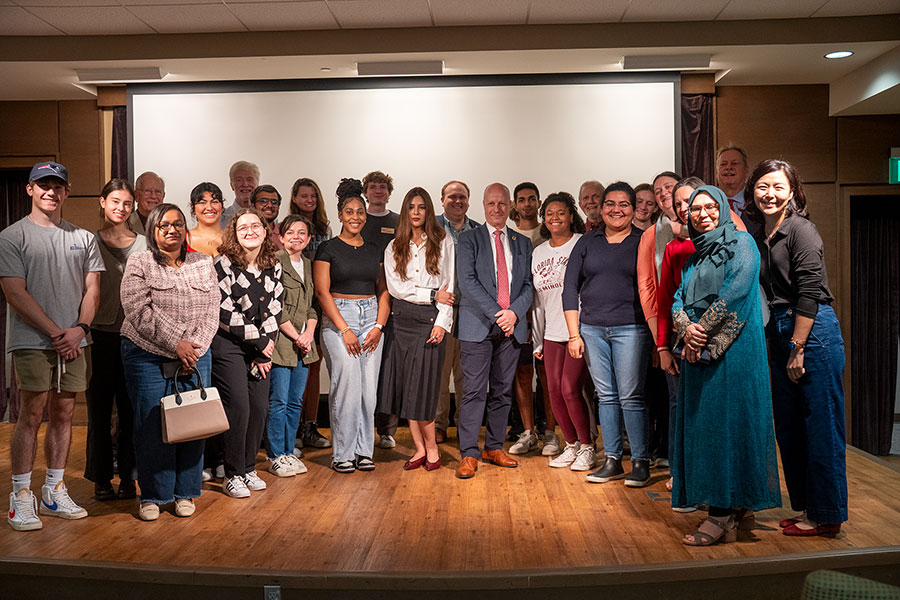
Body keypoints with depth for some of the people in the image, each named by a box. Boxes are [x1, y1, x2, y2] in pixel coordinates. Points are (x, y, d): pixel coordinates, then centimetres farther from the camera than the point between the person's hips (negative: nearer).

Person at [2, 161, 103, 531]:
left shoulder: (83, 238, 13)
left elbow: (92, 289, 10)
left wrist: (79, 329, -6)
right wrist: (56, 333, -11)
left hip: (72, 341, 4)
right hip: (31, 341, -4)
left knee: (63, 414, 8)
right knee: (31, 415, -5)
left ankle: (54, 493, 18)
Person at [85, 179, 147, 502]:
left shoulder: (143, 244, 8)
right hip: (100, 334, 0)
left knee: (131, 408, 4)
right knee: (99, 406, 5)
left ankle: (128, 476, 15)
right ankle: (101, 477, 16)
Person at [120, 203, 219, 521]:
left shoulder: (203, 263, 10)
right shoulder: (139, 263, 1)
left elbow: (212, 311, 5)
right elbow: (141, 312, -10)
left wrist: (195, 347, -8)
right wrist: (176, 344, -15)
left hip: (194, 355, 3)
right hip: (147, 355, -2)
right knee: (152, 425, -1)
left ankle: (185, 493, 16)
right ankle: (152, 496, 14)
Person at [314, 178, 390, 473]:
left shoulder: (375, 251, 13)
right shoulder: (328, 248, 1)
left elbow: (383, 291, 12)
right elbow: (322, 292, -5)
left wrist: (378, 326, -3)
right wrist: (345, 330, -11)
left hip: (371, 318, 4)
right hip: (337, 318, -4)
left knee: (369, 387, 1)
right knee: (346, 384, -10)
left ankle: (363, 450, 12)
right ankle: (343, 453, 2)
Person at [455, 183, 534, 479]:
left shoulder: (522, 242, 15)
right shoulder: (469, 239, 3)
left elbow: (528, 286, 9)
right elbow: (467, 281, -7)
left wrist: (514, 312, -9)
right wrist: (496, 313, -14)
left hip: (512, 326, 4)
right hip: (478, 326, -4)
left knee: (503, 390, 9)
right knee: (474, 391, -4)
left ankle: (494, 447, 21)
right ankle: (469, 454, 2)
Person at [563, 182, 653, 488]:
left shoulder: (644, 242, 3)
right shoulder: (587, 243, 10)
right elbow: (570, 289, 8)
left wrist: (654, 333, -6)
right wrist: (574, 334, 1)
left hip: (630, 328, -3)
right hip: (592, 328, 3)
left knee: (630, 396, -4)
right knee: (606, 395, 8)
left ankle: (641, 462, 8)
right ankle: (612, 461, 16)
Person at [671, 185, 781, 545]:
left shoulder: (741, 243, 0)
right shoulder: (695, 256, 21)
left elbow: (738, 290, -14)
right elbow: (678, 300, 12)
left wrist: (703, 328, -13)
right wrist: (685, 328, -9)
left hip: (733, 349, -7)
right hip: (699, 350, 7)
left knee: (725, 421, -8)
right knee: (703, 422, 6)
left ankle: (724, 515, -4)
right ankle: (738, 509, 15)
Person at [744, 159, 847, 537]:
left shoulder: (801, 230, -10)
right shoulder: (759, 236, 12)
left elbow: (809, 292, -16)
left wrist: (797, 348, -16)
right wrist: (773, 342, 12)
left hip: (814, 330, -8)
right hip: (780, 331, 8)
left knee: (820, 425, -1)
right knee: (788, 426, 13)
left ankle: (826, 516, 10)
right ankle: (806, 507, 26)